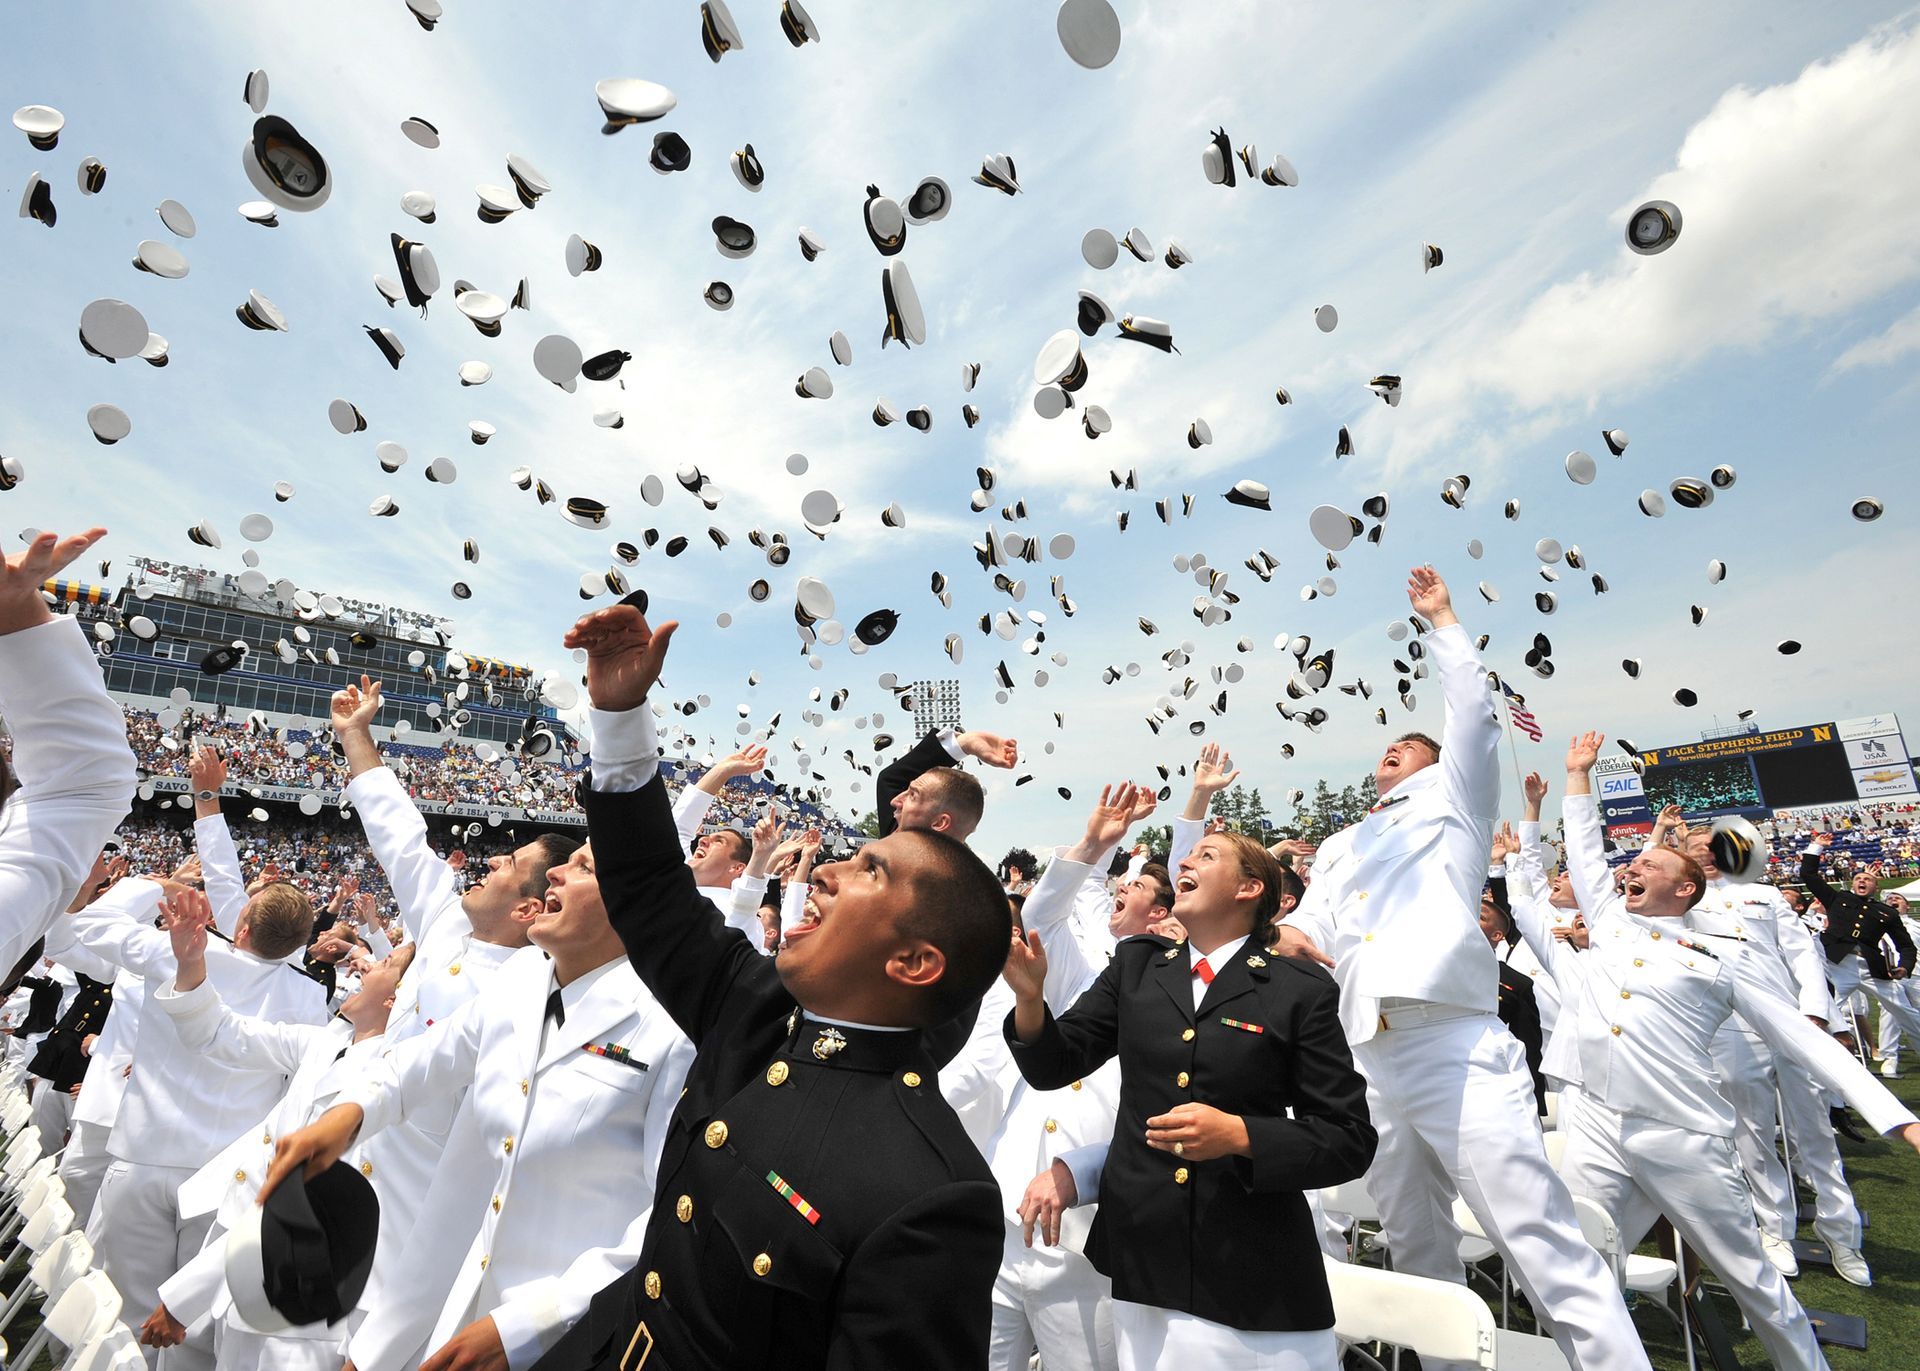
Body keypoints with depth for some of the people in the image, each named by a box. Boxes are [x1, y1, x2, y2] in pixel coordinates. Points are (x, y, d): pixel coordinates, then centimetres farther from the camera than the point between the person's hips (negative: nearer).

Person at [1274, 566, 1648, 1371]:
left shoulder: (1451, 804, 12)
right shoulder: (1339, 847, 25)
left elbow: (1473, 714, 1)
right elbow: (1310, 925, 18)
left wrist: (1440, 620, 11)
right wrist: (1286, 932, -6)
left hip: (1458, 1052, -5)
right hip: (1370, 1067, 6)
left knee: (1548, 1255, -6)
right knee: (1419, 1257, 14)